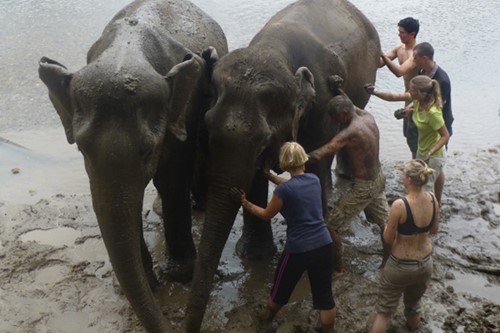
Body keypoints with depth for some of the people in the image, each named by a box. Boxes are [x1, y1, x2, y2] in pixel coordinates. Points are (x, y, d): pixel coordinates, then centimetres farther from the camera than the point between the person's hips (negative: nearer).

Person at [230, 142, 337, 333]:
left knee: (281, 288, 21)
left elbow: (266, 215, 0)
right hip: (323, 244, 4)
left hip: (298, 249, -4)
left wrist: (245, 203, 12)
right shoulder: (314, 179, 3)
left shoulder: (284, 190, -14)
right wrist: (270, 176, 32)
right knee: (324, 294, 12)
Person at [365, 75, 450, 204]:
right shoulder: (417, 100, -13)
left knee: (426, 189, 4)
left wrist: (430, 153, -34)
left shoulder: (432, 112, -35)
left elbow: (445, 135, -27)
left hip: (434, 156, -8)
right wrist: (375, 92, -21)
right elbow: (393, 97, -7)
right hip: (421, 150, 8)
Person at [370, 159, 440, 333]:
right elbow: (433, 230, 6)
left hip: (401, 266, -5)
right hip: (426, 264, 5)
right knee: (414, 304, 30)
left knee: (384, 311, 13)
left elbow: (388, 239, -16)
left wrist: (388, 227, 4)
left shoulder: (399, 205, -28)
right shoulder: (433, 199, -11)